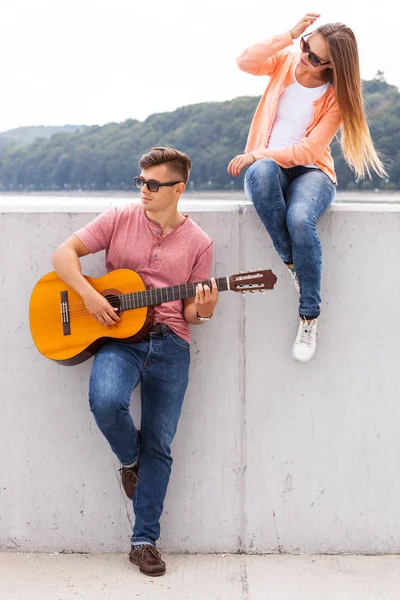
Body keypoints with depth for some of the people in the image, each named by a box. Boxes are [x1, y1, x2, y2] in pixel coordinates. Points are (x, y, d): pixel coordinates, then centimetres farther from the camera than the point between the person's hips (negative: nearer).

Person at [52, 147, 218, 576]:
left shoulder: (198, 244, 7)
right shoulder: (119, 220, 5)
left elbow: (190, 313, 9)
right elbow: (63, 253, 2)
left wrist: (202, 310, -15)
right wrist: (89, 296, -11)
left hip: (169, 343, 1)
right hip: (118, 335, -1)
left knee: (159, 444, 0)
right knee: (105, 401, -30)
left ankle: (144, 541, 12)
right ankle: (129, 460, 5)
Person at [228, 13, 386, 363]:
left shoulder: (336, 97, -6)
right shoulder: (287, 59, 3)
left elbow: (308, 150, -13)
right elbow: (246, 62, -15)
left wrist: (257, 155, -20)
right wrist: (290, 35, -21)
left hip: (310, 171, -2)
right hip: (269, 167, 2)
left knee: (300, 219, -37)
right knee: (262, 172, -39)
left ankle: (310, 318, -23)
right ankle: (292, 263, -24)